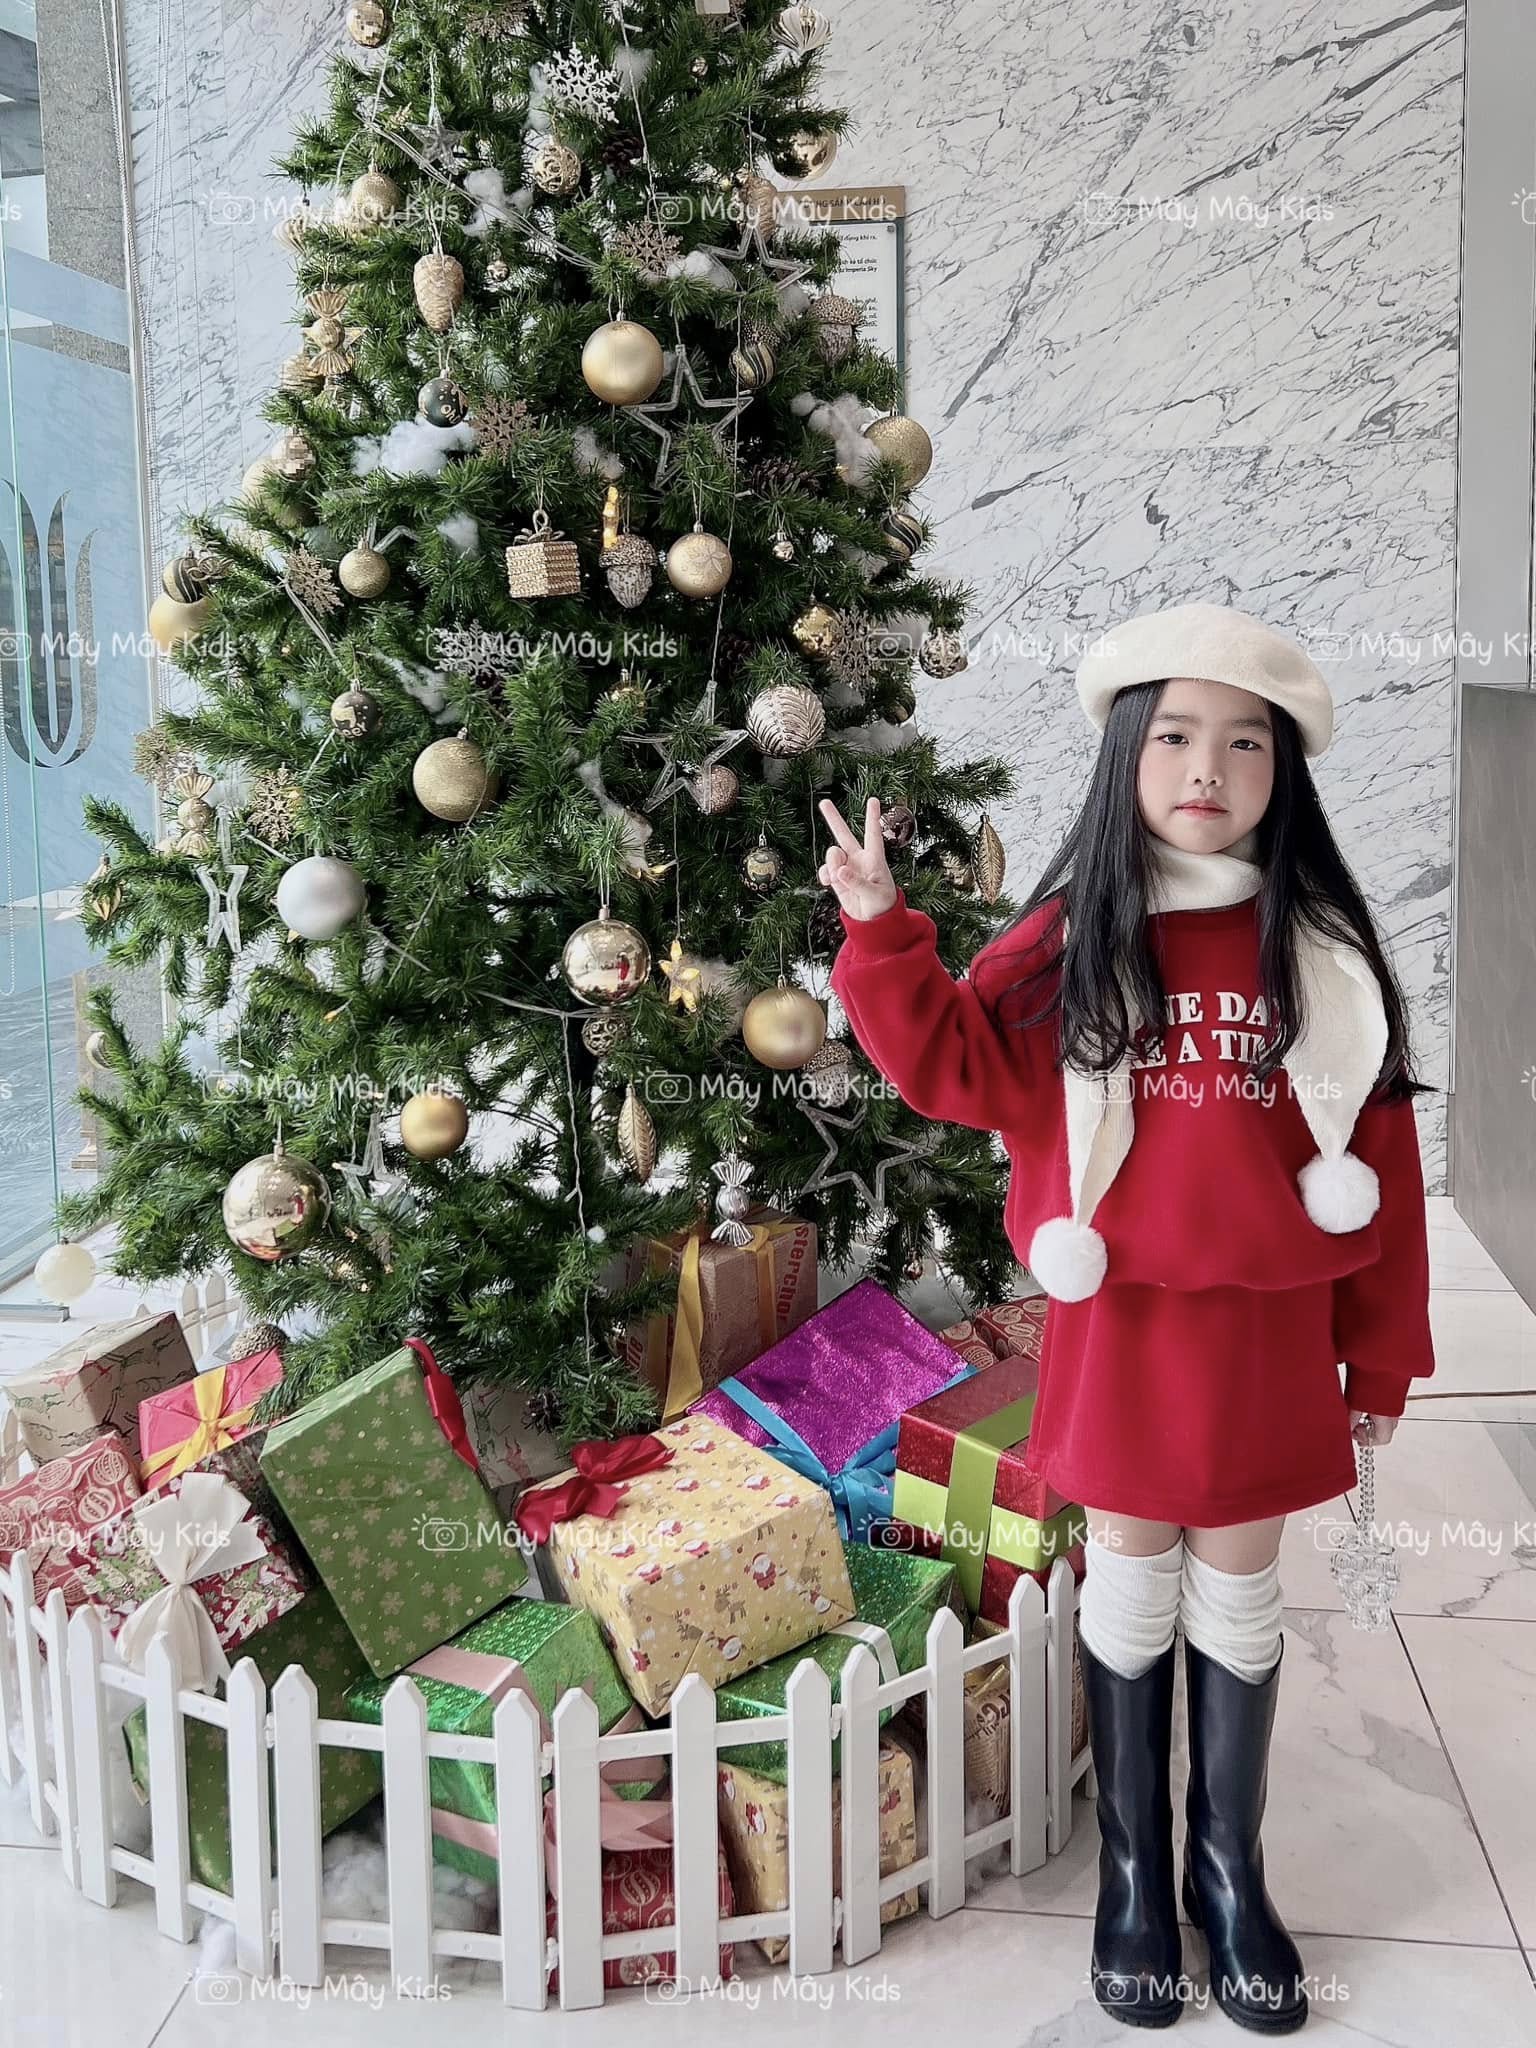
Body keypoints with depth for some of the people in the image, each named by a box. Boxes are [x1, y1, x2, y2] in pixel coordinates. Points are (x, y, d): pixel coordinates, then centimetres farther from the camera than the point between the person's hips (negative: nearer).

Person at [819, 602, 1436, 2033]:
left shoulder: (1321, 947, -1)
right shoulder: (1070, 941, -2)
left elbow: (1379, 1151, 2)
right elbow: (958, 1068, -6)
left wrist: (1383, 1349, 3)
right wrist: (882, 928, -19)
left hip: (1269, 1325, 1)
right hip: (1122, 1319, -1)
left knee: (1238, 1589, 13)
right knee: (1131, 1583, 11)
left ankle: (1230, 1868, 31)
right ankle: (1131, 1872, 28)